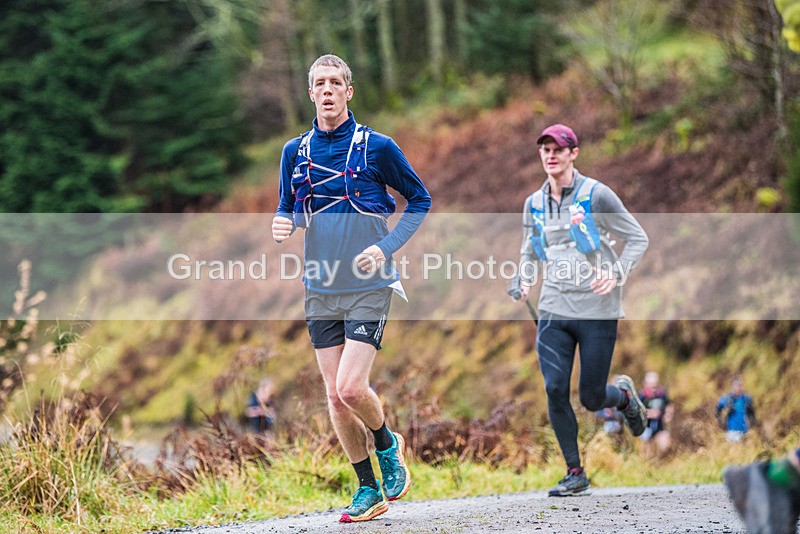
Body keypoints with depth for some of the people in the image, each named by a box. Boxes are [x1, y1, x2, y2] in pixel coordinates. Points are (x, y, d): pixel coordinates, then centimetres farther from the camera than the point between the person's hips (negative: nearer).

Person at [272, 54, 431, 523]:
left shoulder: (376, 146, -5)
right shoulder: (296, 151, 7)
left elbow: (420, 199, 4)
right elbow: (287, 209, 17)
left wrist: (386, 247, -9)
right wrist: (282, 225, -8)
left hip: (368, 287, -4)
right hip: (321, 290, 4)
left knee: (352, 388, -15)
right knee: (335, 396, 3)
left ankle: (388, 444, 17)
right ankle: (369, 490, 16)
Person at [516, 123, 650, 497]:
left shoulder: (596, 195, -5)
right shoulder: (534, 204, 9)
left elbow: (637, 239, 0)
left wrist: (616, 274, -15)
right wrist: (526, 281, 3)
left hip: (597, 311, -4)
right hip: (553, 311, 4)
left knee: (592, 399, 0)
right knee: (555, 391, -9)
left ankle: (624, 395, 36)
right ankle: (575, 473, 4)